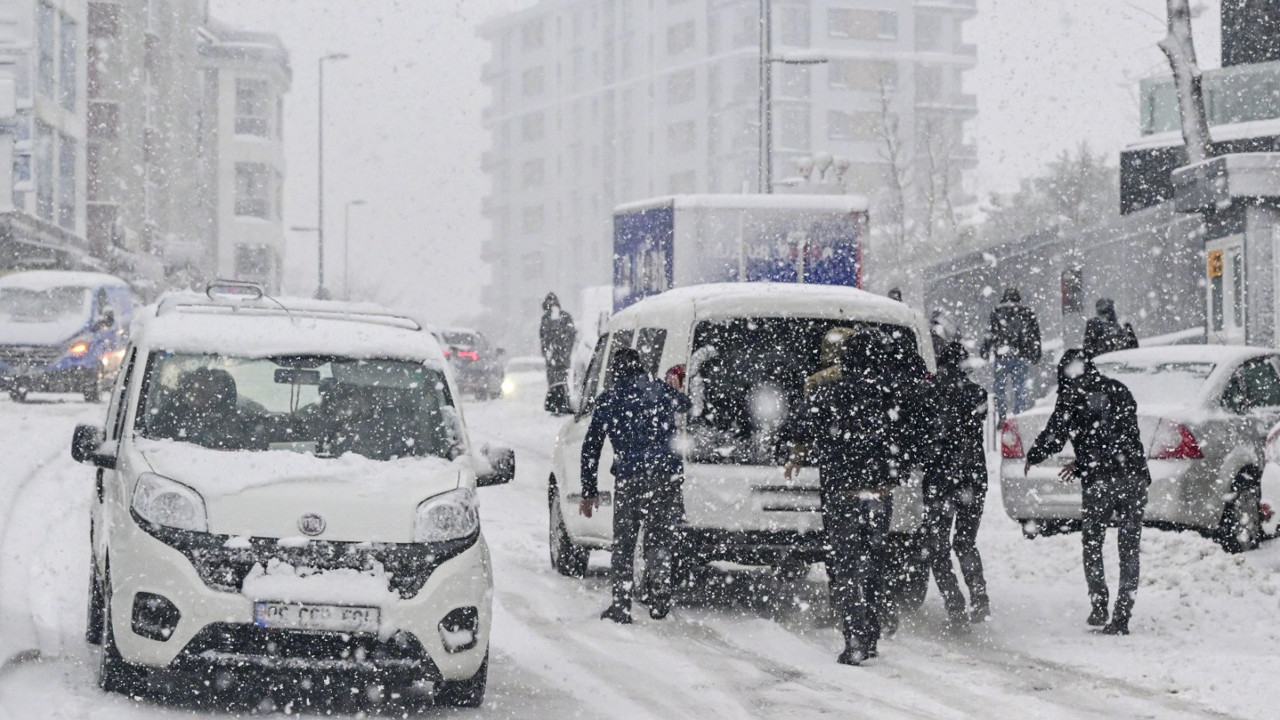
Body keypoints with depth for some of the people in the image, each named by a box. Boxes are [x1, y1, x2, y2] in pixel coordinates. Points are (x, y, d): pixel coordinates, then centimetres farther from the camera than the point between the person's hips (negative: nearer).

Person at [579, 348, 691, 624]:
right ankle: (660, 600, 4)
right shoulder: (662, 390, 12)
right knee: (660, 539, 12)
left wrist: (589, 492, 17)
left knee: (623, 544, 8)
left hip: (630, 477, -1)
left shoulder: (607, 401, 10)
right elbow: (684, 404, 36)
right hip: (667, 474, 1)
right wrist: (676, 388, 58)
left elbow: (590, 449, 11)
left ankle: (621, 606, 3)